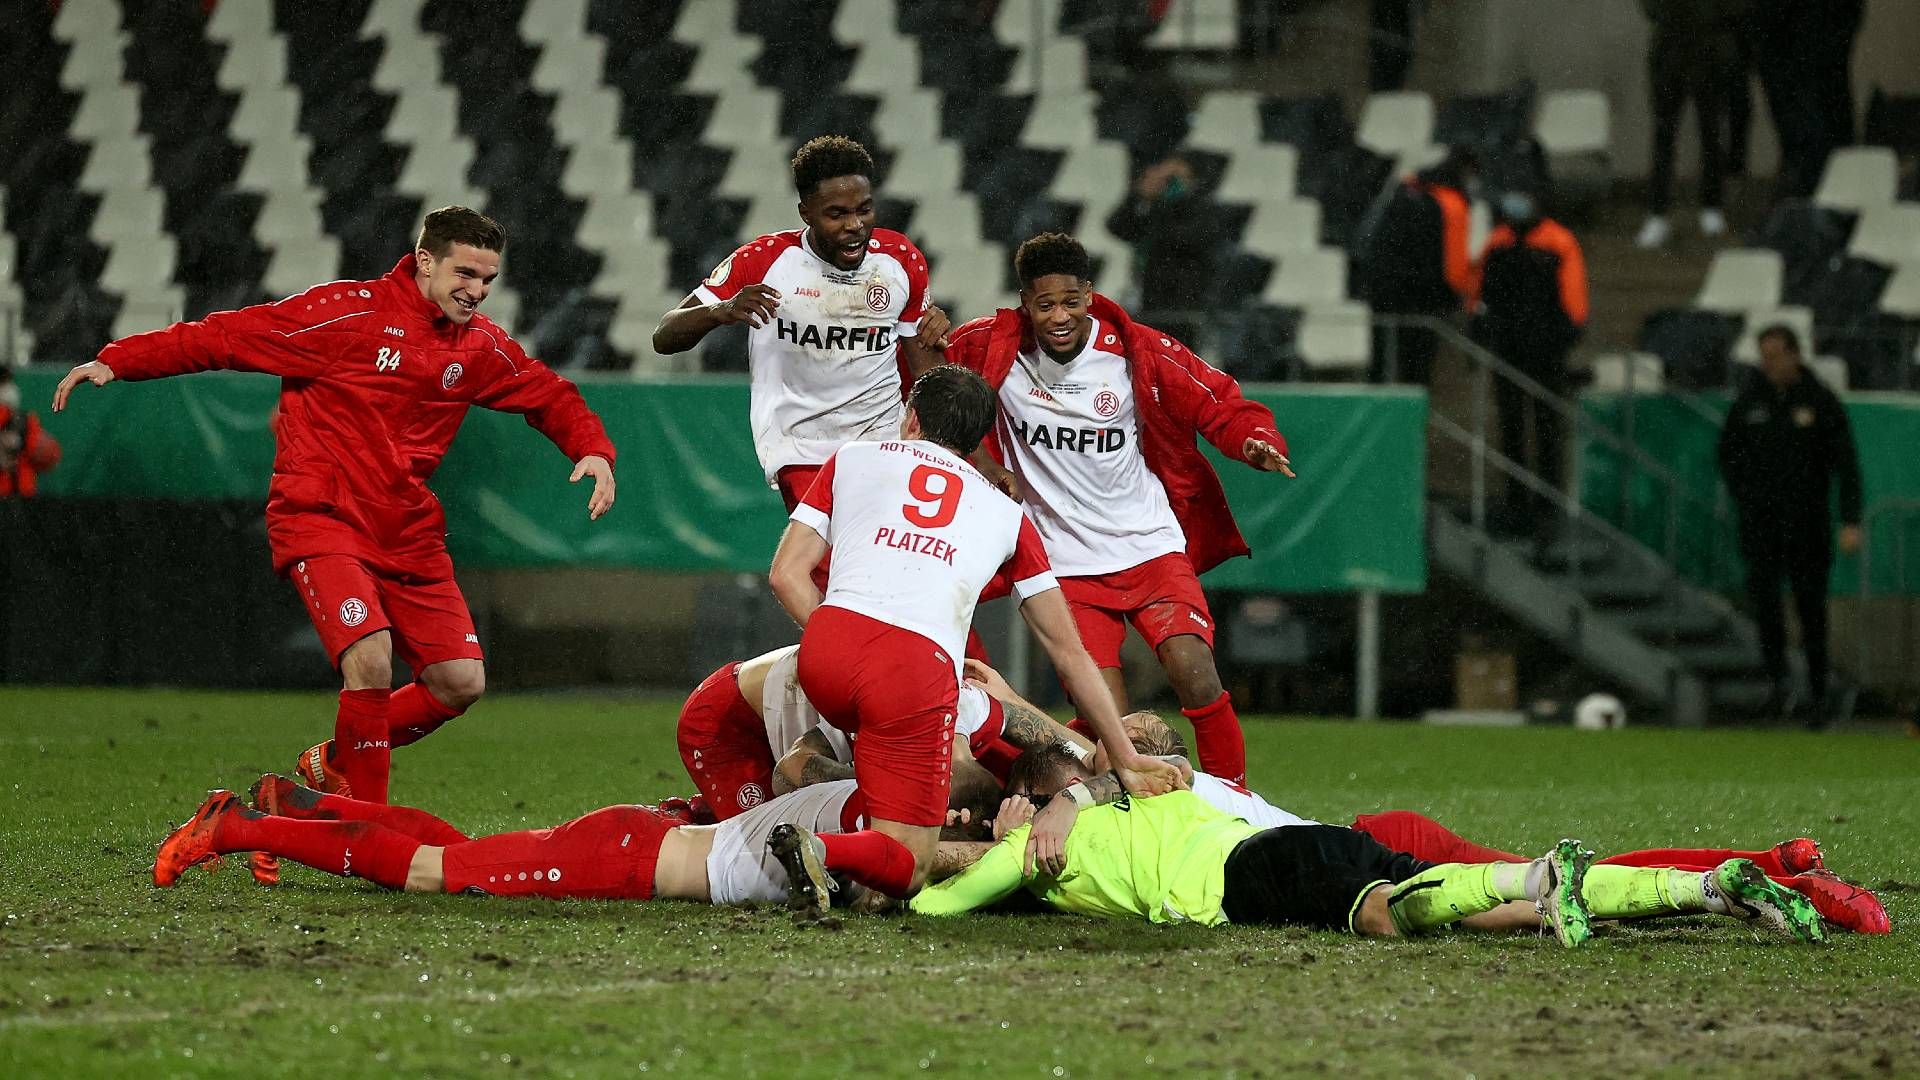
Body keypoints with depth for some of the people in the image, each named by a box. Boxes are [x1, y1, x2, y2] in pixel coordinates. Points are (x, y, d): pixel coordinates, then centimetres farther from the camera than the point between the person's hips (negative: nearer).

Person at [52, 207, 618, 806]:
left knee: (461, 682, -1)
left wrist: (594, 450, 1)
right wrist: (115, 362, -17)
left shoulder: (481, 347, 6)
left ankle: (334, 764, 23)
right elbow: (230, 336, -11)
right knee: (371, 659, -26)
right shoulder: (348, 312, -12)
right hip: (321, 519, -6)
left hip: (407, 529, 6)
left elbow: (547, 394, 21)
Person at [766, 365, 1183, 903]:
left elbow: (787, 573, 16)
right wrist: (1124, 759, 35)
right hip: (921, 670, -2)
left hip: (828, 639, 2)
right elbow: (1069, 652, 30)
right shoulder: (1007, 515, 28)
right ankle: (818, 852, -26)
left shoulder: (852, 458, 25)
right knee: (906, 870, 3)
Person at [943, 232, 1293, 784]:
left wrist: (1257, 442, -19)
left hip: (1151, 548, 0)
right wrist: (983, 465, 2)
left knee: (1196, 677, -21)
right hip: (1067, 567, 0)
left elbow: (1221, 407, 0)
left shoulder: (1140, 351, -7)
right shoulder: (992, 347, -5)